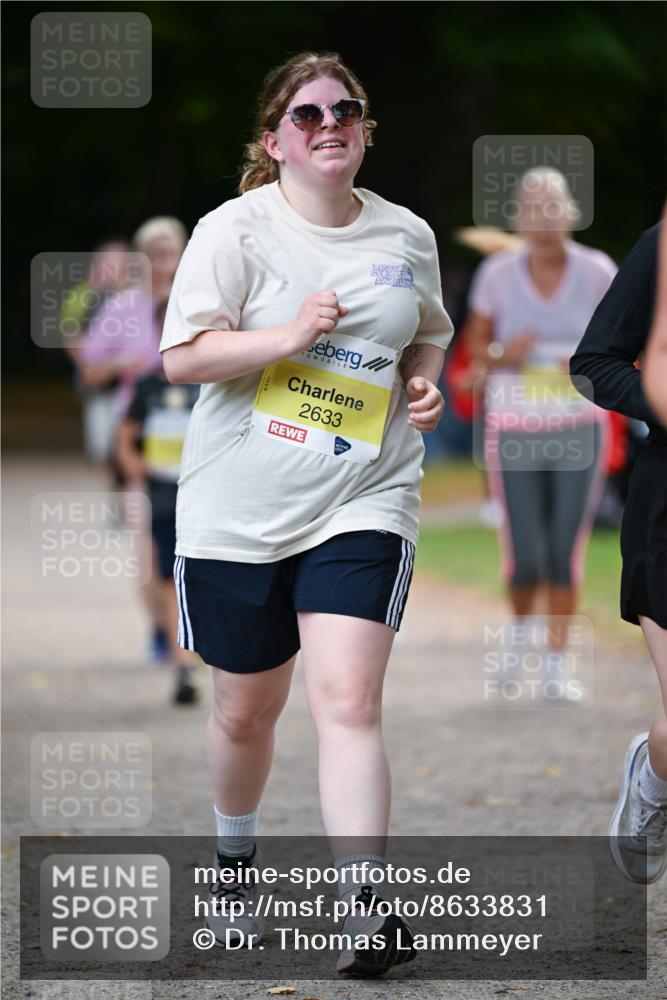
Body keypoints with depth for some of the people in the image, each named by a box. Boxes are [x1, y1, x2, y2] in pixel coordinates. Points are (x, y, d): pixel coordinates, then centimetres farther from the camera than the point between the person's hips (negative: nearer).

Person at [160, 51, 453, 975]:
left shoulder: (407, 237, 6)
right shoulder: (235, 230, -5)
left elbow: (426, 334, 23)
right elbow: (181, 355, -10)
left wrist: (425, 382, 1)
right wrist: (290, 336, -22)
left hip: (363, 502, 1)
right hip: (238, 508, -1)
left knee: (348, 699, -16)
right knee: (245, 710, 12)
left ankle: (367, 909, -19)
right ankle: (235, 862, 40)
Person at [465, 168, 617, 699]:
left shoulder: (597, 272, -4)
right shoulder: (498, 273, -4)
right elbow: (476, 345, 7)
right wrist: (502, 355, -14)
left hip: (579, 428, 0)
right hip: (513, 429, 0)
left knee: (567, 551, -1)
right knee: (525, 557, -3)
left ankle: (557, 664, 12)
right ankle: (522, 628, 29)